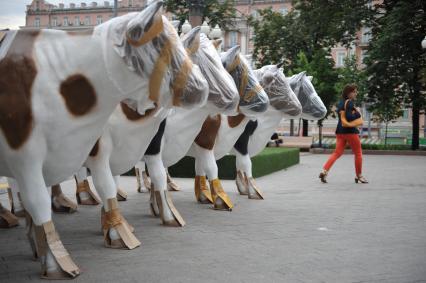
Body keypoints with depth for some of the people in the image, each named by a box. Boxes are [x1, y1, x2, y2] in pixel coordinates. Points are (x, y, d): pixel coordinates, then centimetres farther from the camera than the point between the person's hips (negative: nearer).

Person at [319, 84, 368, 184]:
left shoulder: (340, 102, 12)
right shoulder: (349, 102, -13)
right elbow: (349, 117, -22)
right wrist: (357, 113, -8)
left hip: (340, 131, 8)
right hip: (350, 131, -8)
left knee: (337, 152, 6)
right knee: (358, 153, 8)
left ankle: (324, 171, -10)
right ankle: (359, 176, 15)